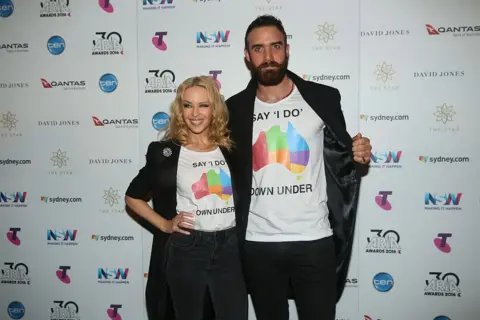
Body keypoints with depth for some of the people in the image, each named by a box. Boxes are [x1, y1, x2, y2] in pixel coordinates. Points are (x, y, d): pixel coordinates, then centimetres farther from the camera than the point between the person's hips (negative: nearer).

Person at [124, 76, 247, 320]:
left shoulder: (231, 149, 4)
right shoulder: (165, 152, -2)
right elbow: (132, 197, 7)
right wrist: (164, 224, -2)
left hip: (229, 248, 2)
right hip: (185, 250, -1)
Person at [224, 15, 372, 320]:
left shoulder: (323, 98, -2)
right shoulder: (235, 108, 1)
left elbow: (340, 159, 8)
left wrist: (358, 155, -12)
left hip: (314, 239, -1)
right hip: (257, 242, 2)